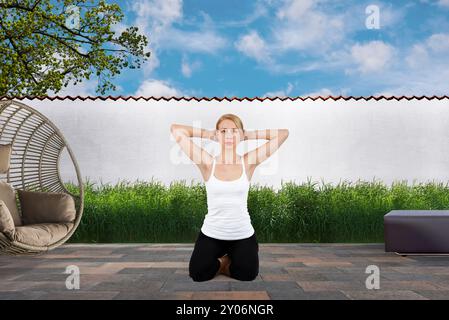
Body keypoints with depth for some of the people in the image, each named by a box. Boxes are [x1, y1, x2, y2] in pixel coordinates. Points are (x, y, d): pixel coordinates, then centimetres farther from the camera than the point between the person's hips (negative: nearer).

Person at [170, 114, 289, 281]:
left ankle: (225, 263, 33)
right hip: (211, 234, 0)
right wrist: (209, 134, -4)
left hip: (243, 235, 0)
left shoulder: (249, 161, -7)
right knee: (197, 275, -4)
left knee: (248, 275, -2)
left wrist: (249, 135, -4)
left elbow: (283, 133, -8)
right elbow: (176, 129, -10)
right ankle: (222, 260, 29)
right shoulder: (207, 162, -9)